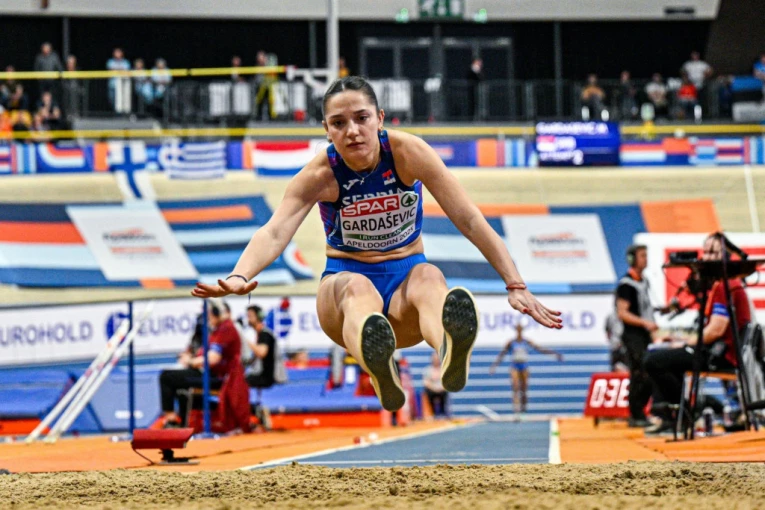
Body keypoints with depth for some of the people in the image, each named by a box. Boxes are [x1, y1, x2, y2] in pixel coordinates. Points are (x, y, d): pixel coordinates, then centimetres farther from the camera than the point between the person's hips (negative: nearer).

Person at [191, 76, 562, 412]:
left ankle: (451, 355, -74)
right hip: (345, 280, -1)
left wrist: (515, 286, -16)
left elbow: (470, 220, -10)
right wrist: (239, 277, -49)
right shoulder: (320, 174, -12)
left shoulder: (407, 152, -11)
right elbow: (275, 232, -28)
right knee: (357, 287, -37)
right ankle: (379, 370, -76)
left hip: (405, 278, 1)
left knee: (428, 276, -35)